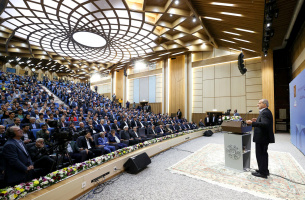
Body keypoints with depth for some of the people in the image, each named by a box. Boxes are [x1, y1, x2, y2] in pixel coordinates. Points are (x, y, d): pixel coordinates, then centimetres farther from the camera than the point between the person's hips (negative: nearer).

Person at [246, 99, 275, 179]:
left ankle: (262, 173, 11)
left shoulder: (265, 113, -19)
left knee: (261, 154, 0)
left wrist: (252, 123, -33)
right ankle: (264, 170, 34)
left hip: (262, 137, -11)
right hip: (265, 137, 11)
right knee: (263, 154, 20)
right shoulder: (266, 112, 13)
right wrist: (257, 120, 13)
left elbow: (265, 124, -32)